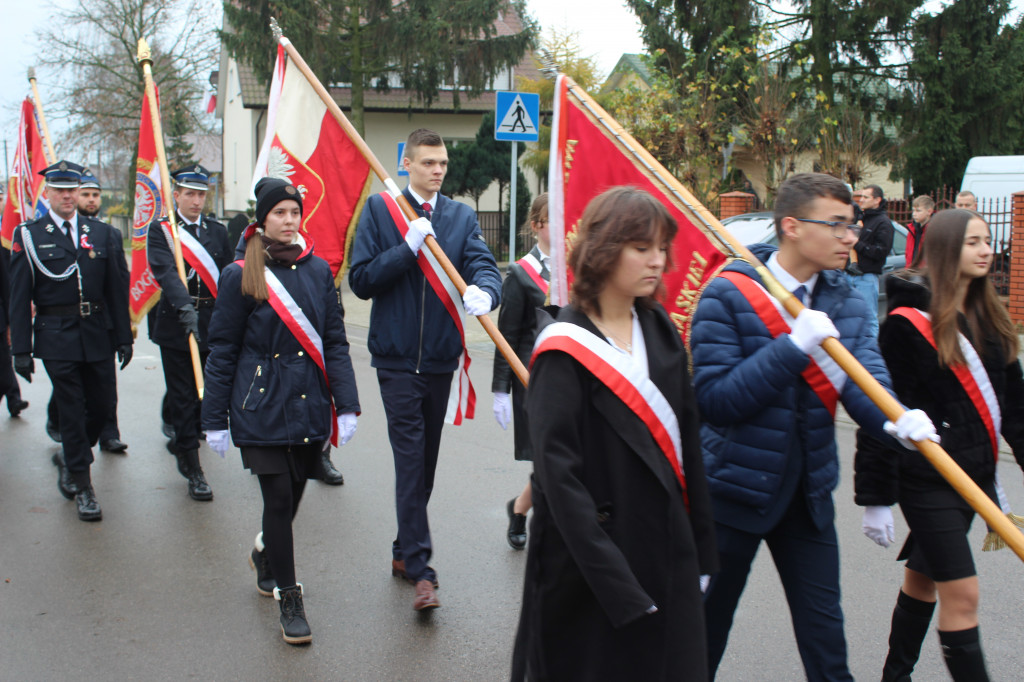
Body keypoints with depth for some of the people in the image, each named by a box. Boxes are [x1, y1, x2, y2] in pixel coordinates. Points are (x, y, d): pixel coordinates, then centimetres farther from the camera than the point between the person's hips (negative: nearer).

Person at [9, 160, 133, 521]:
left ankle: (69, 458, 35)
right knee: (71, 410, 1)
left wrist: (124, 338, 4)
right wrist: (21, 349, -6)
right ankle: (82, 486, 12)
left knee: (101, 406, 8)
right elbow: (19, 298, -2)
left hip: (97, 334, 3)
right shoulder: (28, 235, 0)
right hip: (56, 337, -3)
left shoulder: (103, 234, 6)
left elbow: (117, 289, 7)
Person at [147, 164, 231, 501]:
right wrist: (185, 306, -33)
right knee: (183, 396, 0)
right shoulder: (160, 230, 0)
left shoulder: (217, 231, 12)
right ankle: (192, 469, 6)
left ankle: (181, 439, 35)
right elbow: (165, 271, -17)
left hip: (212, 324, 4)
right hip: (175, 324, -3)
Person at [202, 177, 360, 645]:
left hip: (309, 405, 3)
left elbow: (335, 340, 6)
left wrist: (347, 404, -1)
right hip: (261, 407, -3)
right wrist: (214, 419, -2)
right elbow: (222, 351, -1)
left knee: (292, 494, 13)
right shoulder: (239, 275, -3)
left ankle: (266, 553, 44)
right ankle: (289, 600, 9)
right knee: (279, 497, -6)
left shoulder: (318, 270, 5)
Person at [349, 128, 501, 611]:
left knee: (424, 463, 13)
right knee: (410, 462, -9)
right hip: (397, 358, -4)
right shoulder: (380, 210, 1)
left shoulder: (462, 216, 9)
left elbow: (485, 266, -6)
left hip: (441, 356, 4)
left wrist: (482, 291, -29)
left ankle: (404, 552, 29)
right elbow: (360, 280, -5)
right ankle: (419, 570, -7)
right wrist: (409, 248, -16)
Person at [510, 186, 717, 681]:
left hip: (667, 549, 6)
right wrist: (616, 584, -21)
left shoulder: (661, 331, 5)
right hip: (588, 565, -6)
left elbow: (687, 441, 8)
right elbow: (559, 473, -19)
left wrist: (700, 550, 6)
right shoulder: (565, 349, -15)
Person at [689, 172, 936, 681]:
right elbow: (714, 399, -24)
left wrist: (897, 418, -33)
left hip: (809, 489, 5)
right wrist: (793, 347, -29)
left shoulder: (847, 304, 3)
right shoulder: (728, 295, -16)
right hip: (734, 487, -5)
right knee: (706, 625, 12)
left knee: (823, 627, 12)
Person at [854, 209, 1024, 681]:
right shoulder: (908, 321, -13)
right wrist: (876, 496, -14)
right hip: (926, 478, -7)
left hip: (972, 473, 7)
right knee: (962, 593, -8)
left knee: (923, 577, 18)